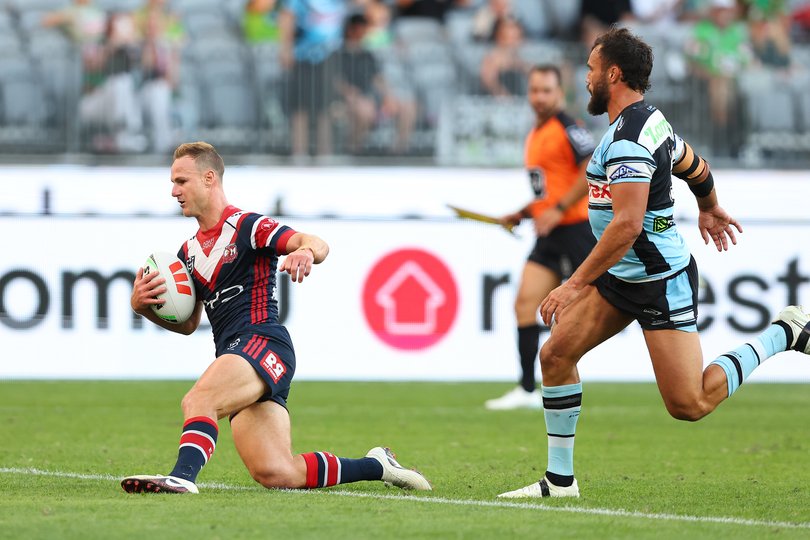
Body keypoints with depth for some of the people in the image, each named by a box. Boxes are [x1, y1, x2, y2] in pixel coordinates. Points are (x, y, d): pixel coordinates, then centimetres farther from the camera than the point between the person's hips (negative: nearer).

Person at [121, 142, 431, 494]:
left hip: (263, 344, -7)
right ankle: (376, 466, 13)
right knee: (276, 474, -3)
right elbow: (187, 323, 26)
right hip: (233, 354, 7)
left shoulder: (246, 225, -2)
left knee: (197, 400, -34)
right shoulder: (189, 251, 21)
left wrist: (306, 251, -40)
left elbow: (317, 244, -15)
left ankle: (182, 476, -52)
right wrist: (143, 306, 8)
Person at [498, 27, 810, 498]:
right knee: (556, 355, 2)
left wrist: (576, 284, -28)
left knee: (689, 405, -8)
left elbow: (627, 224, -30)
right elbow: (694, 165, 27)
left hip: (661, 280, -10)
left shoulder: (629, 136, -23)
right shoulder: (651, 120, 8)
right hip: (623, 277, 10)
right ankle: (560, 481, 8)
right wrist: (710, 208, 47)